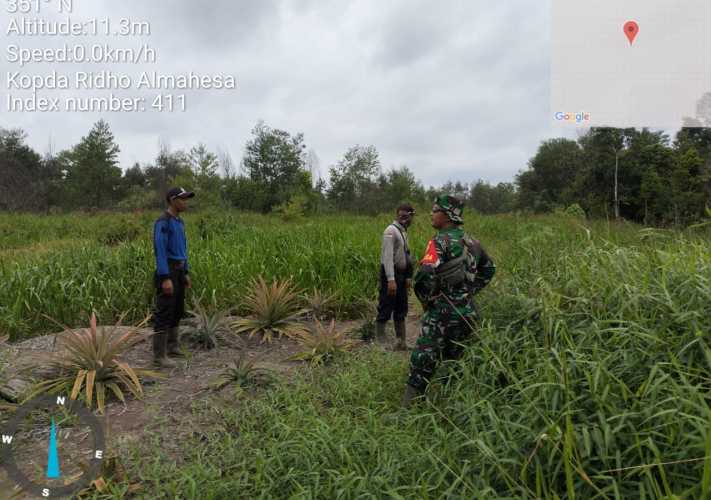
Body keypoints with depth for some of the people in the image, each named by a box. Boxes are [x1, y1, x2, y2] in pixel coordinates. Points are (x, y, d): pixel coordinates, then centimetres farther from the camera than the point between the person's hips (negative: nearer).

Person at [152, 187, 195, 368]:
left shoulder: (179, 222, 15)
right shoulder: (162, 222, -16)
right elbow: (159, 250, -21)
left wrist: (186, 274, 19)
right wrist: (165, 278, -26)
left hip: (179, 271, 10)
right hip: (167, 272, -10)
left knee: (177, 310, 15)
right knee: (164, 313, -6)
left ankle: (172, 346, 28)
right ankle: (159, 356, 0)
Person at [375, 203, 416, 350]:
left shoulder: (403, 231, 14)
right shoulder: (391, 231, -15)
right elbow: (387, 256, -22)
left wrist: (408, 277, 16)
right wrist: (391, 279, -28)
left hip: (401, 274, 9)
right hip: (390, 273, -9)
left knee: (401, 309, 13)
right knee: (386, 309, -3)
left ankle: (401, 341, 22)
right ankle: (381, 341, 7)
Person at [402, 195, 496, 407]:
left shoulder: (440, 241, -14)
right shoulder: (471, 242, 10)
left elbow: (425, 275, -28)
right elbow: (489, 269, 24)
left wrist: (424, 299, -11)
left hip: (442, 311, -7)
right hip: (466, 312, 8)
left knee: (423, 361, -2)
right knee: (454, 360, 21)